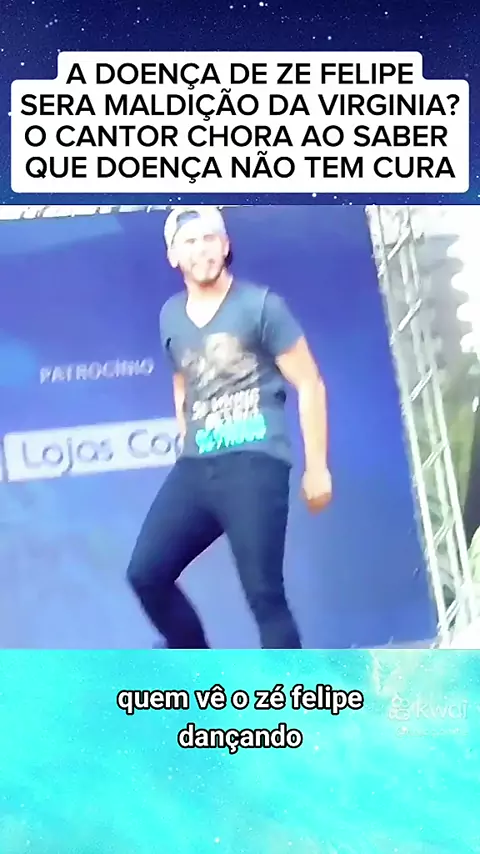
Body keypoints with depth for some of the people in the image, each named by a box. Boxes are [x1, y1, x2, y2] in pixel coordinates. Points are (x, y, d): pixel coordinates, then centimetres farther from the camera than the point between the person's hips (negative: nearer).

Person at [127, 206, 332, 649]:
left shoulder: (260, 305, -1)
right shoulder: (171, 315, 15)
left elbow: (309, 385, -1)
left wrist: (317, 467, -4)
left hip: (255, 465, -6)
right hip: (194, 468, 6)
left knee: (264, 593, -7)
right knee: (146, 572, 3)